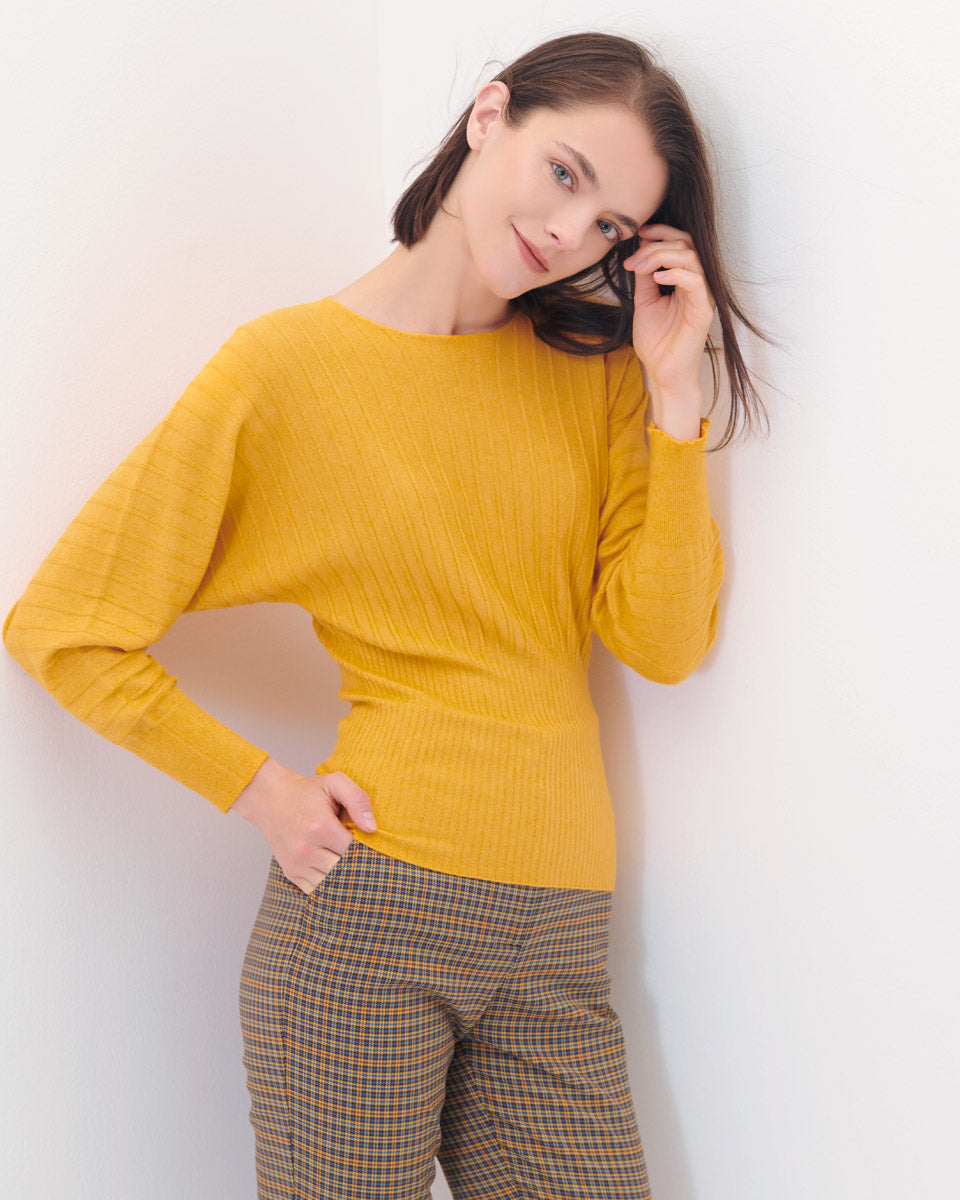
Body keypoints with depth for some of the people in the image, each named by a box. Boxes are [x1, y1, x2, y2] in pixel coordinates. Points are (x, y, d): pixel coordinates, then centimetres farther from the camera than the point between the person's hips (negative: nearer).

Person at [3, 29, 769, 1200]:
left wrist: (674, 391, -5)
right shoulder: (288, 366, -3)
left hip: (558, 931, 4)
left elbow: (665, 643, -1)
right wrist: (260, 789, -5)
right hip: (367, 908, -3)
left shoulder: (599, 367, 8)